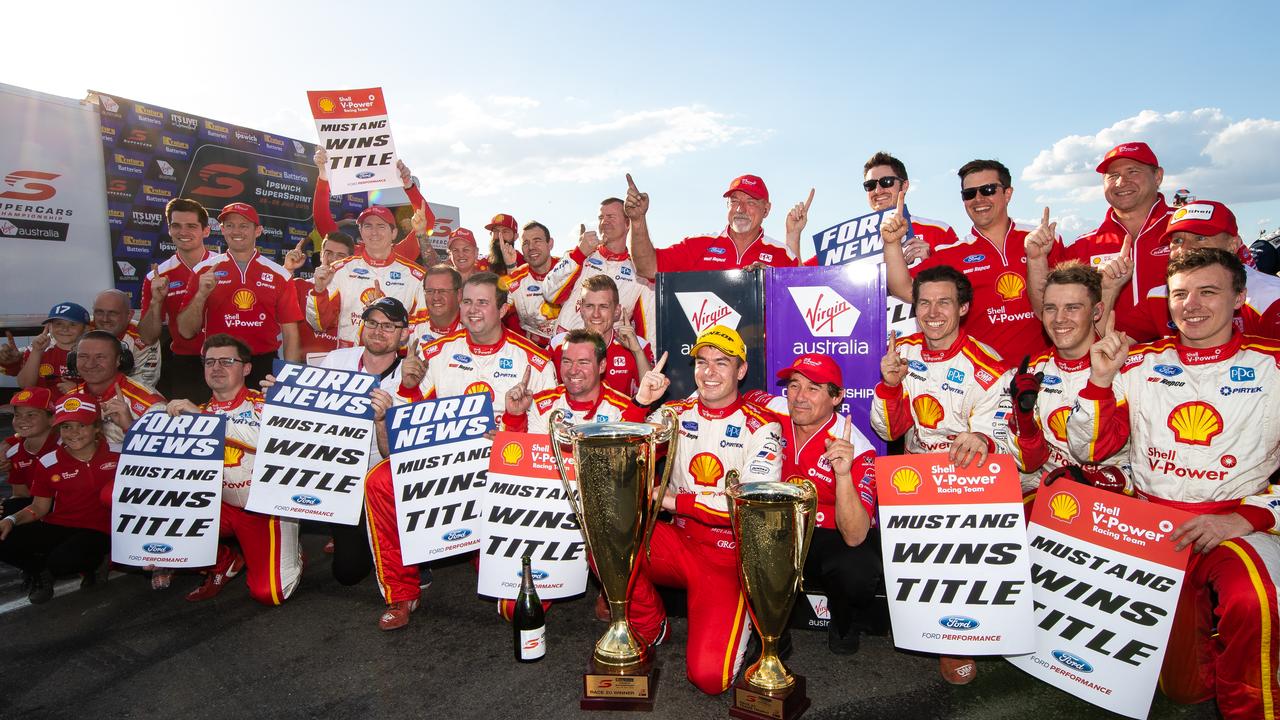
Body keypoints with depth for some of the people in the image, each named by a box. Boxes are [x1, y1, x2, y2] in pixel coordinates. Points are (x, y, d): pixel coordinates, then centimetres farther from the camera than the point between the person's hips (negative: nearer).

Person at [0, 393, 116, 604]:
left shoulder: (117, 454, -3)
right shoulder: (48, 463, 4)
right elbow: (38, 508, 10)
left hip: (96, 531, -4)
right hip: (55, 527, 5)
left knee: (62, 560, -35)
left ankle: (91, 565, 4)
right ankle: (41, 572, 11)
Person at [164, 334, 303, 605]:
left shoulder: (263, 404, -6)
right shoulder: (198, 412, 9)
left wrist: (206, 418, -32)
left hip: (266, 507, -5)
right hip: (222, 507, 5)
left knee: (268, 592, -18)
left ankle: (291, 554, 18)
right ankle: (225, 562, 7)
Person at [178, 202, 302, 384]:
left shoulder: (280, 275, 3)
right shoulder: (204, 270, 4)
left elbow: (290, 334, 3)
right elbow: (186, 332, 3)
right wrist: (201, 294, -12)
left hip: (265, 368, 0)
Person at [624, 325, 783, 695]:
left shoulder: (761, 428, -6)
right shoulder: (675, 414, 5)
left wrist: (676, 500, -15)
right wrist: (640, 403, -15)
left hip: (728, 556, -3)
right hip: (677, 543, 4)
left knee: (709, 676, -20)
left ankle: (732, 620, 16)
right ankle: (649, 628, 2)